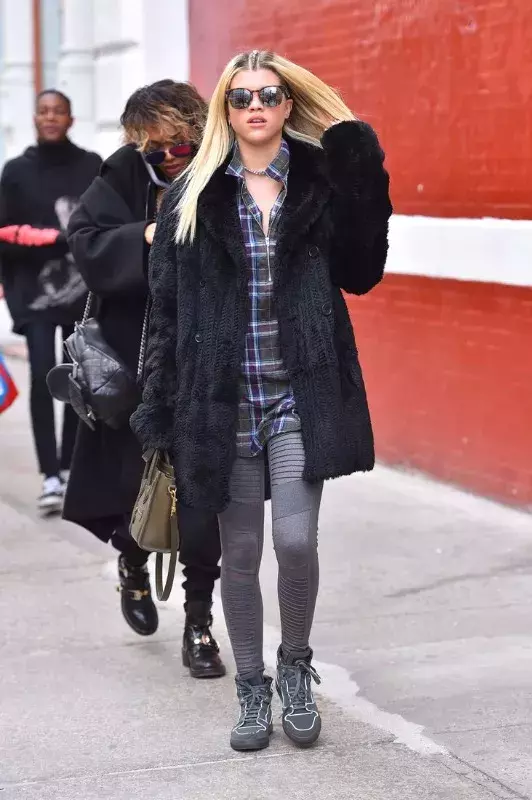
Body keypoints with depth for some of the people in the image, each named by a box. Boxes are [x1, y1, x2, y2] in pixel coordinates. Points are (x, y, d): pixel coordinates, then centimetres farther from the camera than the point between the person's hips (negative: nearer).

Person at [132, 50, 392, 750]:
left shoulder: (321, 180, 4)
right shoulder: (194, 197, 4)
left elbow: (360, 273, -2)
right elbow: (168, 306, 3)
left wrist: (361, 178, -11)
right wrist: (164, 410, -1)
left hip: (301, 394, -1)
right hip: (224, 397, 1)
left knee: (296, 540, -10)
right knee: (241, 553, 8)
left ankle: (295, 669, 17)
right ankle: (252, 689, 26)